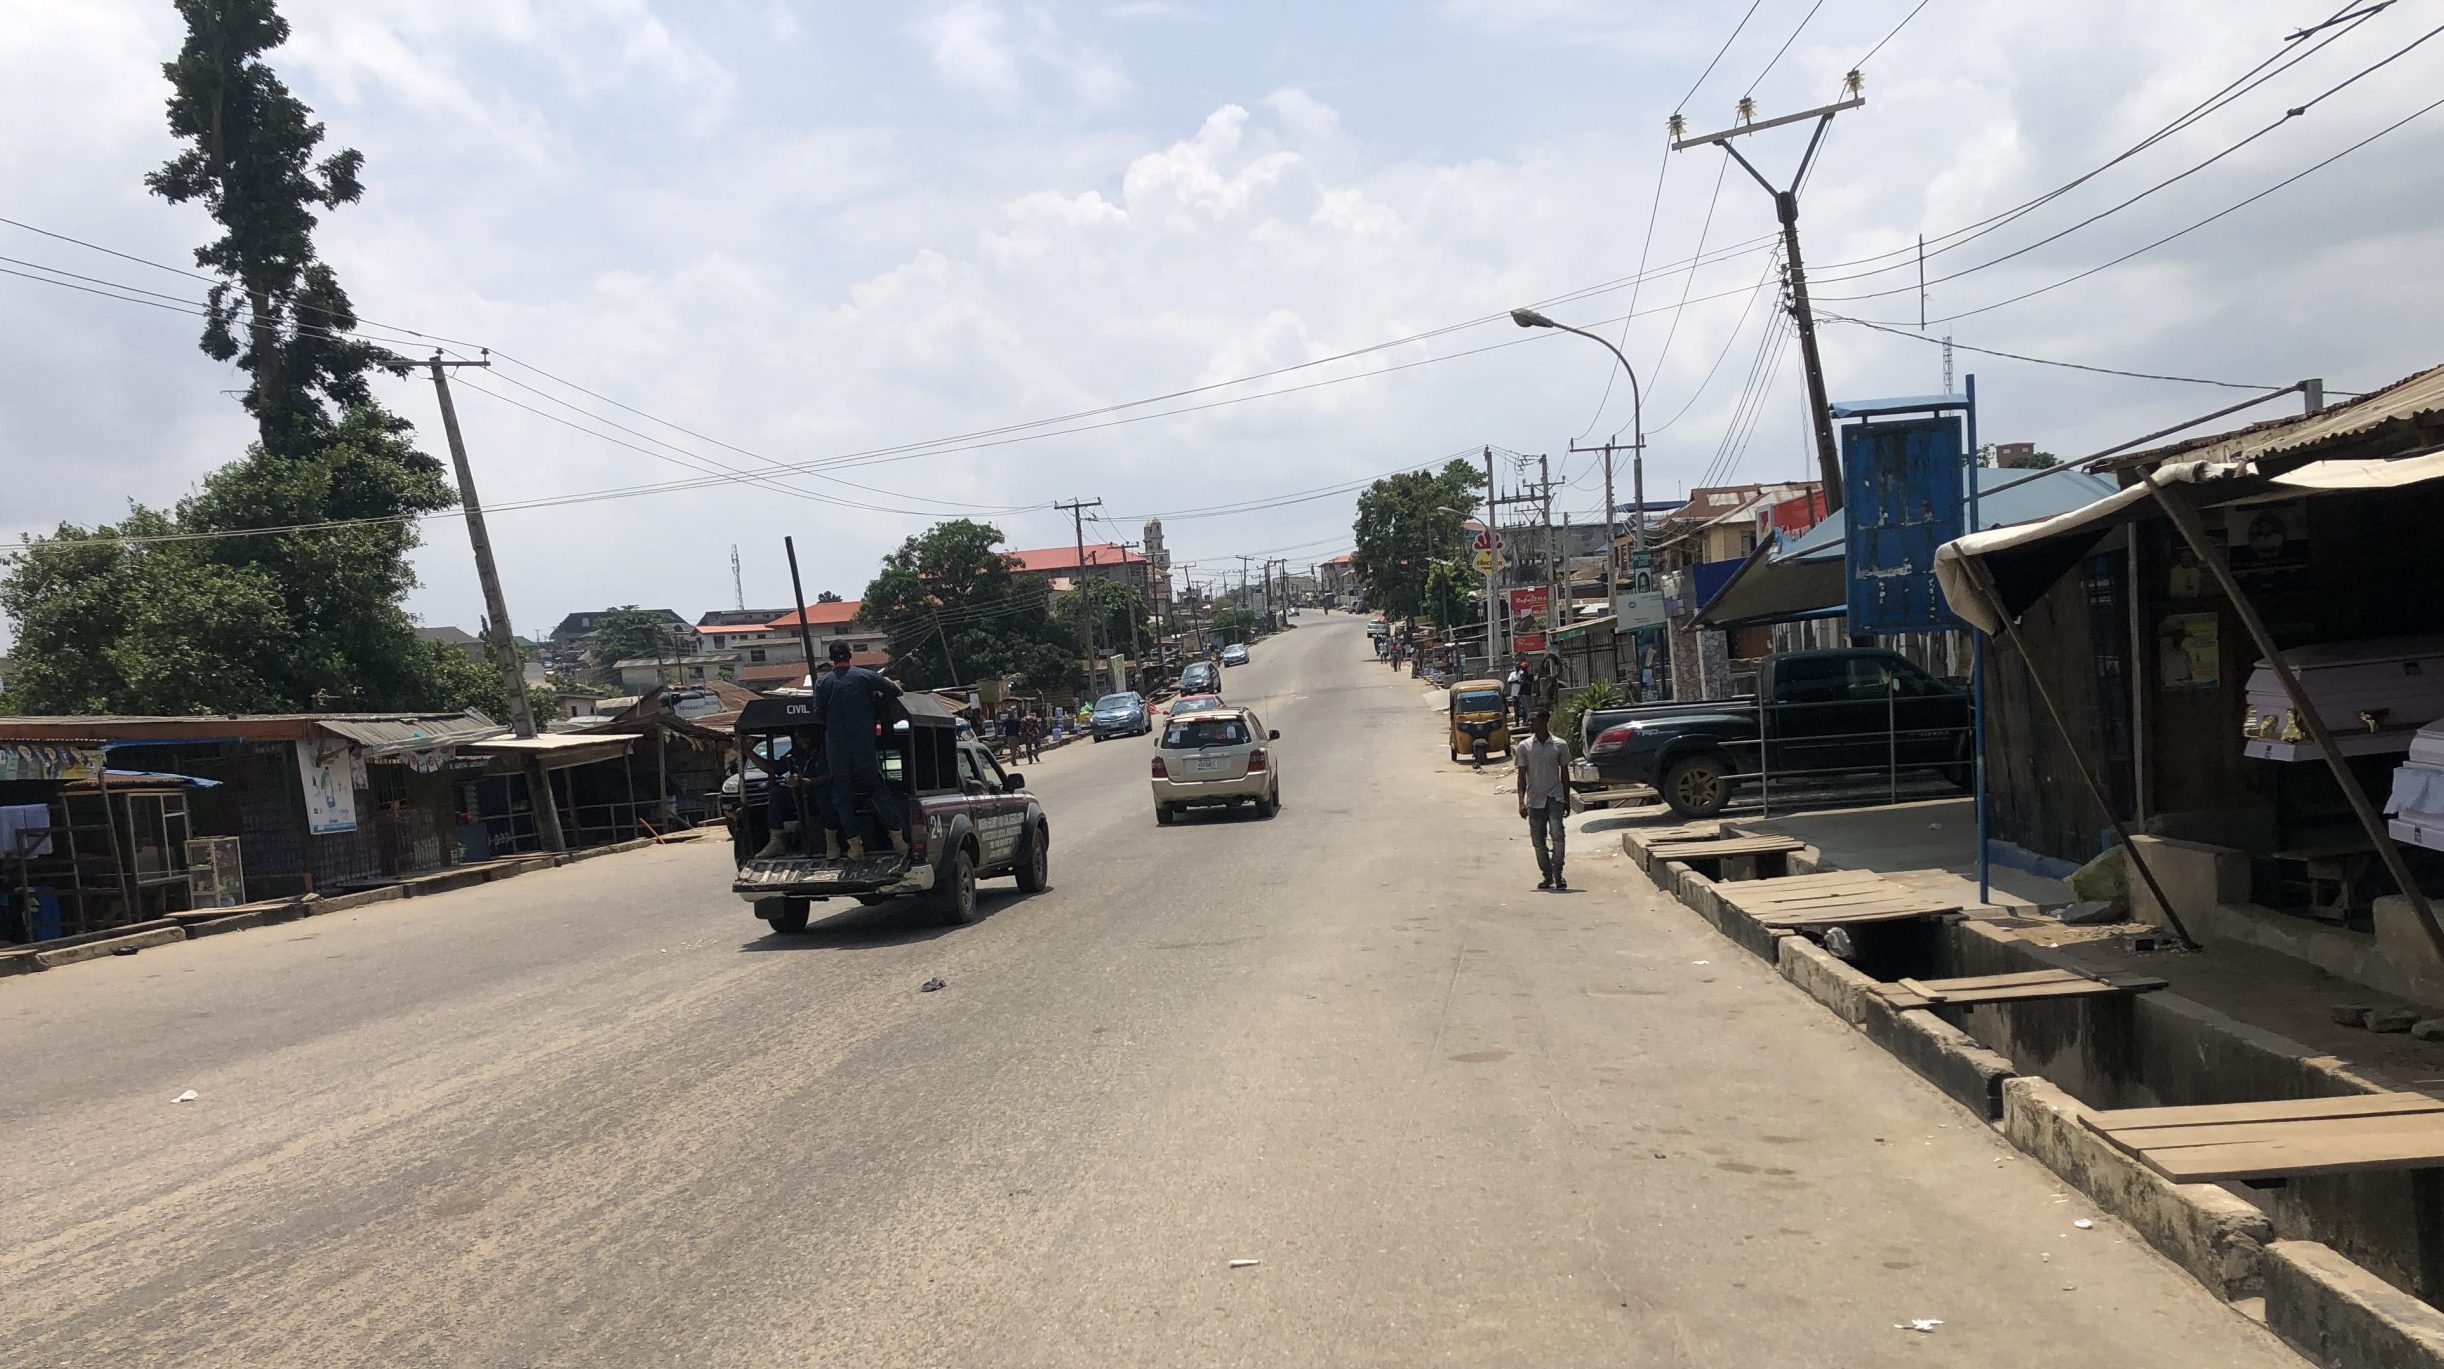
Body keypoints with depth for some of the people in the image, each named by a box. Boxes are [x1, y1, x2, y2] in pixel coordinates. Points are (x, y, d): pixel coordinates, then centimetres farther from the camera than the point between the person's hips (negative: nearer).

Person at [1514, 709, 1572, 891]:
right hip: (1534, 799, 2)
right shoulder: (1524, 747, 2)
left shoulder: (1560, 745, 1)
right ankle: (1547, 876, 19)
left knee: (1558, 835, -18)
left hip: (1555, 797, -2)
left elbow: (1565, 773, 9)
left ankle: (1558, 874, -6)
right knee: (1538, 841, 5)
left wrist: (1567, 800, 9)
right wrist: (1521, 802, -6)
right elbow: (1522, 775, 3)